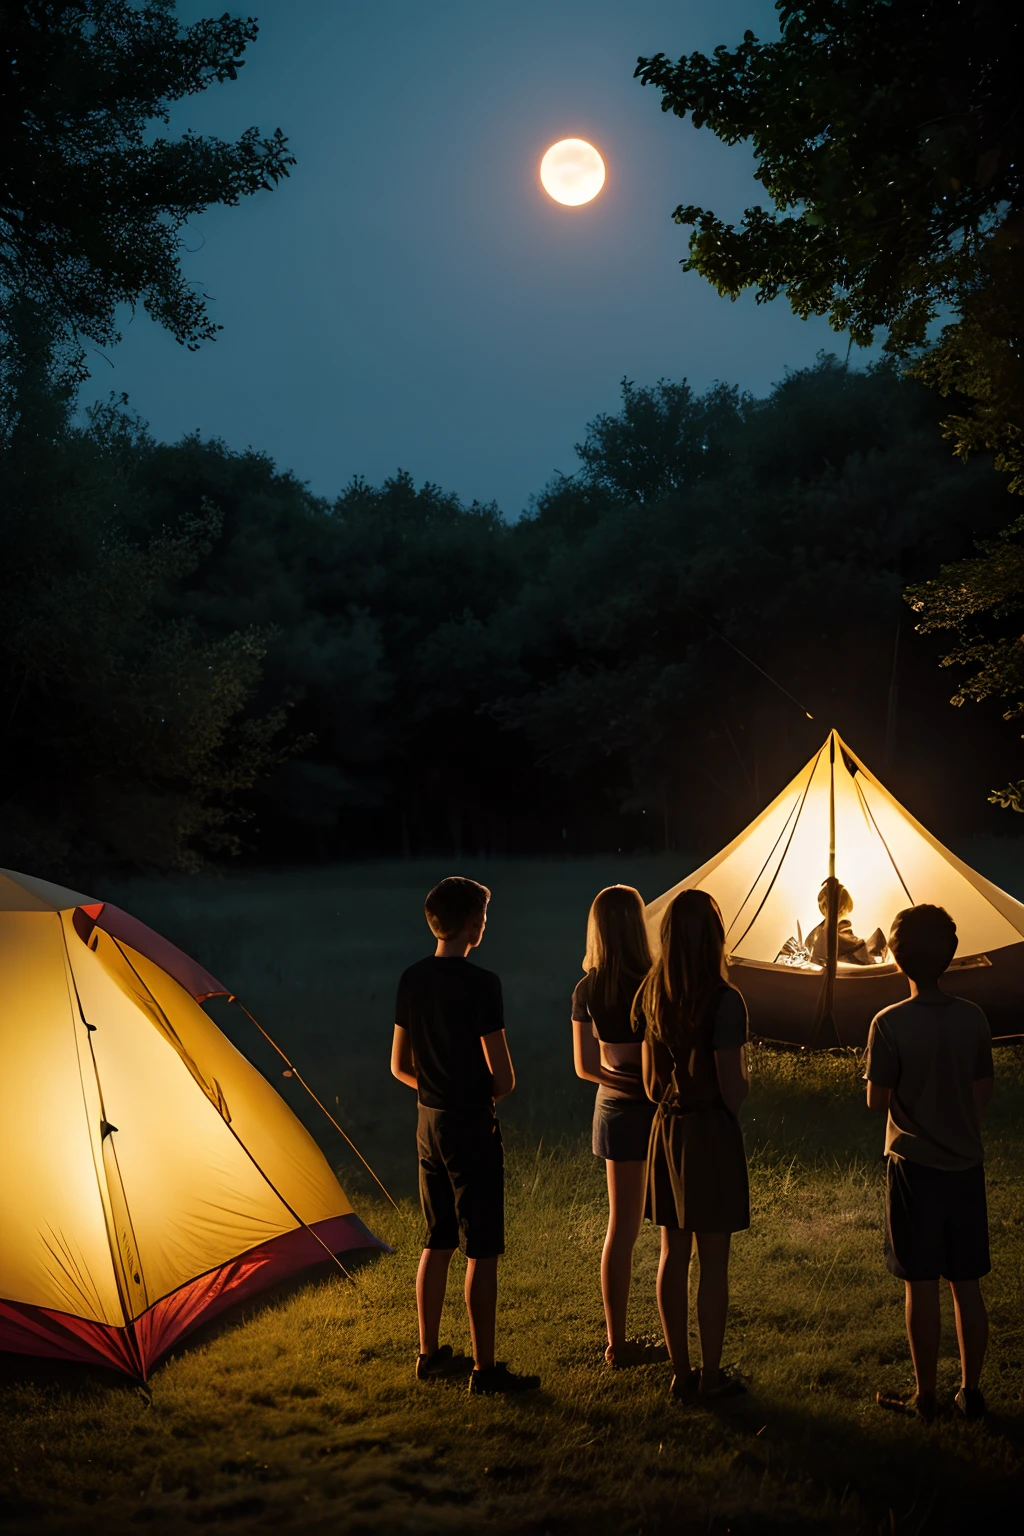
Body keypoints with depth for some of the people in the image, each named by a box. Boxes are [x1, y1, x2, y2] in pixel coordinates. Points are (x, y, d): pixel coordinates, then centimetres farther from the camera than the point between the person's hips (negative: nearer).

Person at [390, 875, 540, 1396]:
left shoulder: (411, 980, 4)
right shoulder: (480, 985, -19)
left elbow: (400, 1066, 12)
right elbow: (503, 1078, -17)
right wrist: (484, 1092, 3)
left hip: (428, 1124, 7)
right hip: (472, 1128, -7)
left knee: (436, 1243, 18)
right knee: (481, 1252, 1)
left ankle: (429, 1354, 27)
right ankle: (485, 1368, 7)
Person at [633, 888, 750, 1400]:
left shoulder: (651, 995, 2)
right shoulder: (723, 1000, -18)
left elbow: (650, 1079, 5)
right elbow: (732, 1086, -16)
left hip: (666, 1128, 6)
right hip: (711, 1131, -6)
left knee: (673, 1253, 12)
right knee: (713, 1259, 4)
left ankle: (680, 1371, 19)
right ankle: (712, 1374, 11)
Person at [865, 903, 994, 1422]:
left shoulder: (890, 1024, -16)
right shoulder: (972, 1018, -3)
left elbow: (877, 1100, -13)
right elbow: (984, 1091, 6)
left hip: (914, 1166, -4)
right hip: (966, 1165, 4)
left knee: (922, 1286, 4)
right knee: (967, 1285, 11)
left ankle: (925, 1396, 11)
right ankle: (971, 1391, 19)